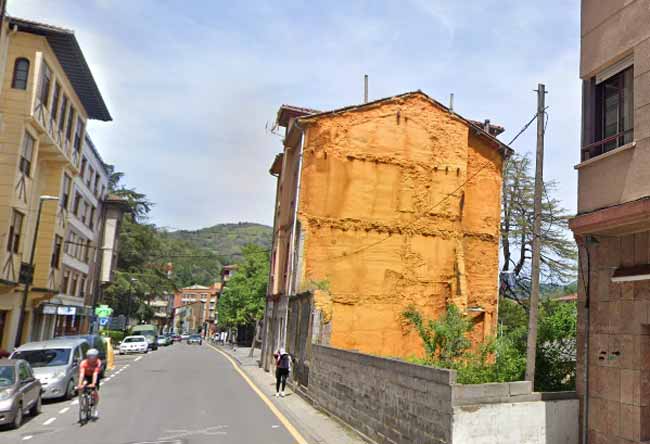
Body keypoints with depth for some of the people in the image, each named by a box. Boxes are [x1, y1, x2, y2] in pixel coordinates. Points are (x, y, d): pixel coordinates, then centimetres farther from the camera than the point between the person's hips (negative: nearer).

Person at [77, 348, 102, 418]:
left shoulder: (98, 362, -32)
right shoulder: (84, 363, -34)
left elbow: (95, 373, -41)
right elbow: (81, 374, -44)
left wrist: (93, 384, -54)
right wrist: (80, 385, -56)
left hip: (94, 377, 0)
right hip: (86, 376, 0)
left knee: (95, 393, -10)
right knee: (84, 384, -31)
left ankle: (95, 409, 11)